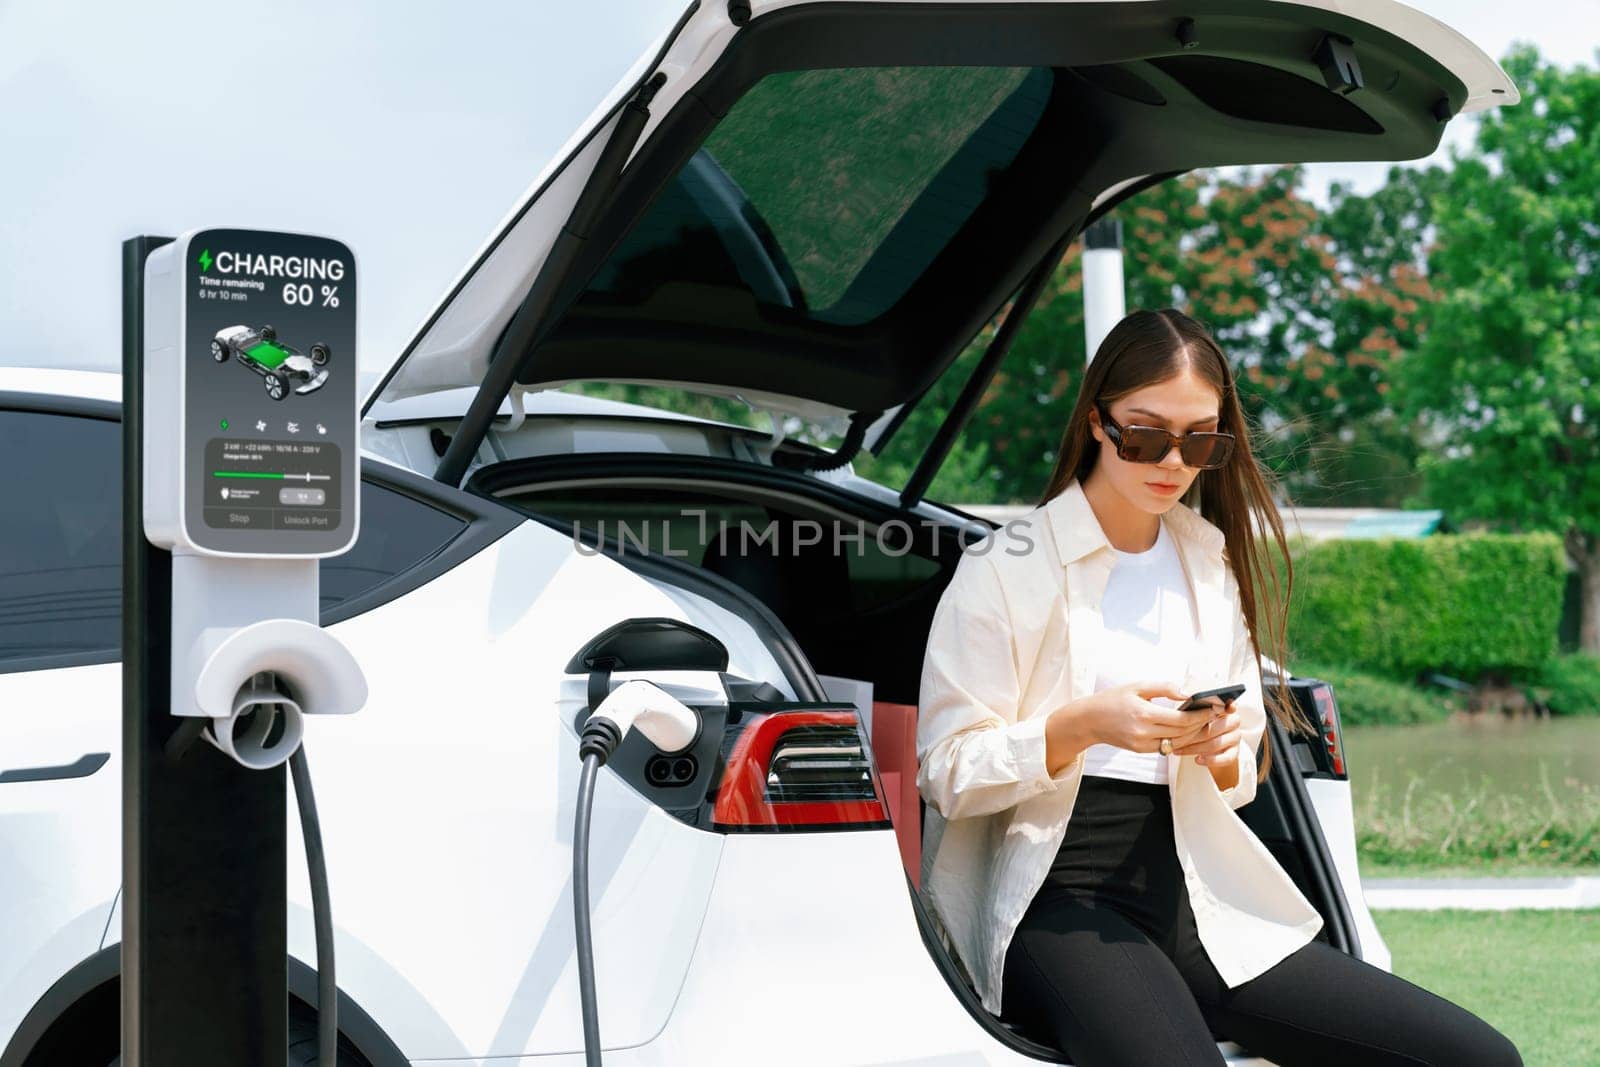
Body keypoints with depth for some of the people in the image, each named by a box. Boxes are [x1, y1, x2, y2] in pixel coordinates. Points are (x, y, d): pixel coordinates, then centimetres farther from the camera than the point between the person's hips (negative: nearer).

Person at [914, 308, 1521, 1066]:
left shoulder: (1213, 564, 17)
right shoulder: (1007, 568, 1)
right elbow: (946, 771, -4)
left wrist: (1225, 753, -3)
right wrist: (1084, 725, -18)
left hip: (1191, 900, 6)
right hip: (1056, 897, -5)